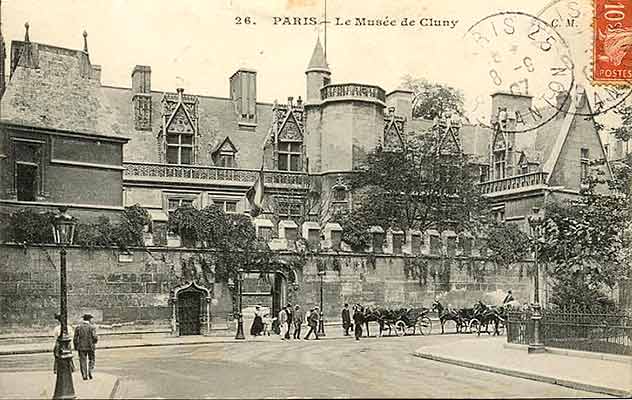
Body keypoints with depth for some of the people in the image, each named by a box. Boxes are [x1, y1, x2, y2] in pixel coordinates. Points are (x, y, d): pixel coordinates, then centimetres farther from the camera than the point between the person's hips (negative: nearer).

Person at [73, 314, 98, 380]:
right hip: (90, 347, -2)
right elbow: (94, 337, -15)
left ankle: (84, 375, 5)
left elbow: (75, 338, 1)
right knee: (91, 360, 15)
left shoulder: (78, 327, 3)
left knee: (83, 361, 8)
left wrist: (76, 347, 10)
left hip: (81, 347, 2)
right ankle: (90, 371, -4)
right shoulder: (92, 327, -5)